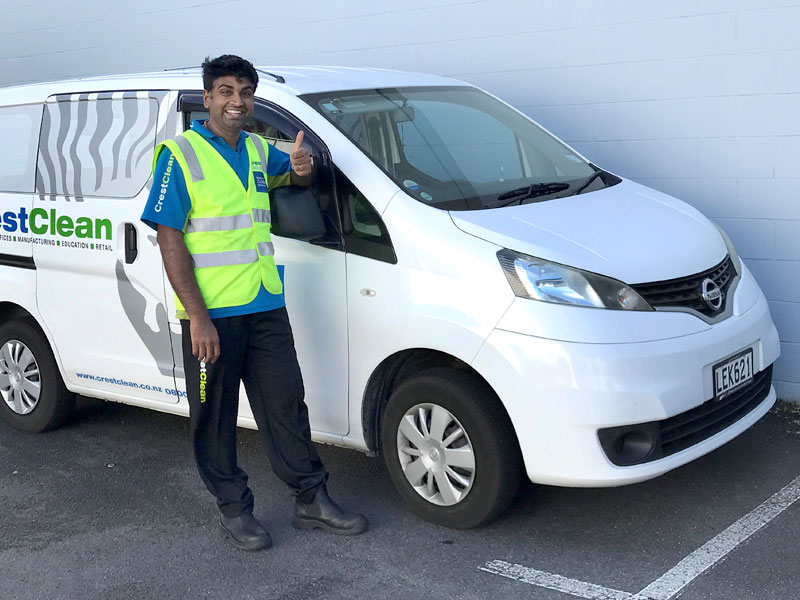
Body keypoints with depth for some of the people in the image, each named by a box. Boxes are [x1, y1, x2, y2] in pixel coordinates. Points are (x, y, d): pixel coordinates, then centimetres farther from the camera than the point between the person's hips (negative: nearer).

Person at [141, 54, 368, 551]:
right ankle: (234, 509, 21)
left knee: (286, 405, 11)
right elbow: (169, 239, -11)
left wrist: (303, 167, 3)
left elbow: (295, 176, 31)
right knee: (215, 417, 6)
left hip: (266, 306, 6)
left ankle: (312, 500, 21)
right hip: (212, 314, -5)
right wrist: (198, 317, -19)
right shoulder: (181, 154, -7)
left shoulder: (259, 151, 11)